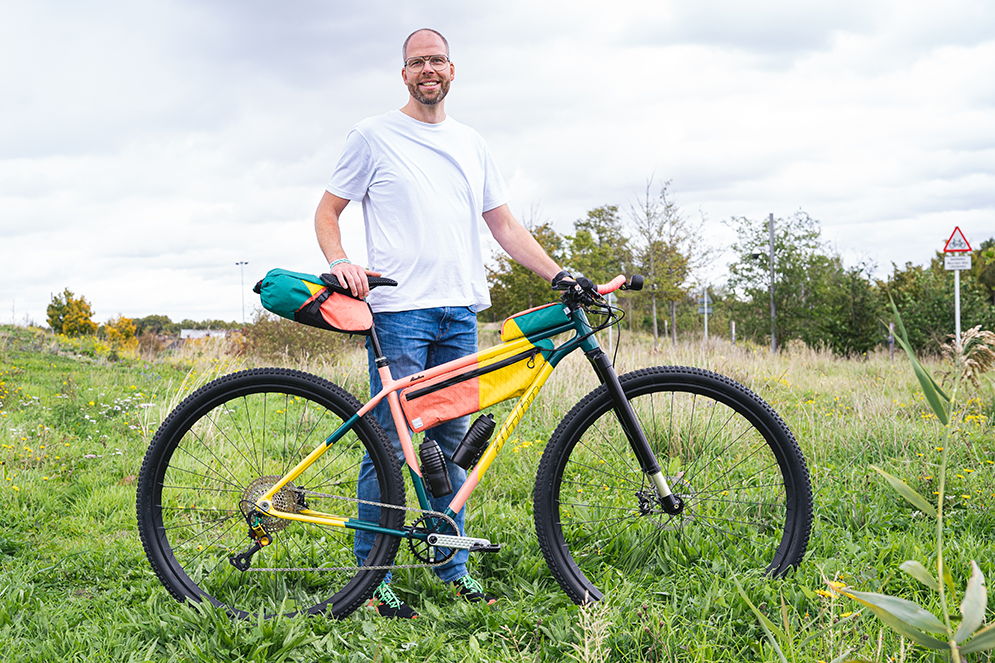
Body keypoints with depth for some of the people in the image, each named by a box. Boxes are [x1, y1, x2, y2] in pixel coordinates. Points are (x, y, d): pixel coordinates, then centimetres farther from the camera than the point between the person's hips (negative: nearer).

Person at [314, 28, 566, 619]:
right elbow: (328, 213, 6)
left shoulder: (472, 145, 18)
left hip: (460, 312, 5)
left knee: (451, 444, 8)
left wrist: (558, 273, 5)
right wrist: (341, 263, -15)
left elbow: (505, 226, 18)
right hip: (398, 310, -5)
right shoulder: (374, 136, 5)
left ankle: (453, 569, 16)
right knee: (391, 445, -6)